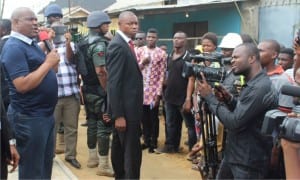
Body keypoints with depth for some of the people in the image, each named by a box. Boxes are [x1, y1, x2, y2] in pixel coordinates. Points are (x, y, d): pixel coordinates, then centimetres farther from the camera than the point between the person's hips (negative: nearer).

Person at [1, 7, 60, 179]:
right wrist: (48, 63, -20)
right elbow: (22, 85, -26)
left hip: (46, 114, 9)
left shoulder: (32, 44, 12)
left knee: (46, 166, 20)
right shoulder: (14, 47, -16)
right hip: (29, 118, -9)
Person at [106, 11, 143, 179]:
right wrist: (118, 114, -23)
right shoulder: (118, 45, -17)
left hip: (127, 106, 10)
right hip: (125, 108, -10)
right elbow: (114, 83, -22)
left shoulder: (126, 43, 11)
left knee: (120, 147, 19)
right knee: (132, 151, -5)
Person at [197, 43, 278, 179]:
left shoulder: (261, 88, -23)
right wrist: (229, 99, -1)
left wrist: (210, 97, -16)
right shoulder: (252, 84, 9)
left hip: (248, 162, -9)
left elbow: (234, 122, -24)